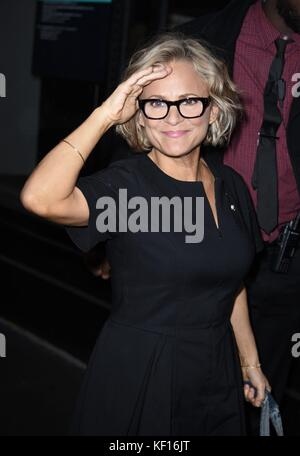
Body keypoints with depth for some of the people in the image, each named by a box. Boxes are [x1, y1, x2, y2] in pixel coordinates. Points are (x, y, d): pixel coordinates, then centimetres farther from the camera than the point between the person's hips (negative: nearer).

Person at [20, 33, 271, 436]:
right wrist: (104, 116, -29)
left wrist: (250, 362, 17)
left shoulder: (231, 184, 1)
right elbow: (39, 199, -37)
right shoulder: (125, 183, -16)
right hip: (135, 377, -5)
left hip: (216, 377, 5)